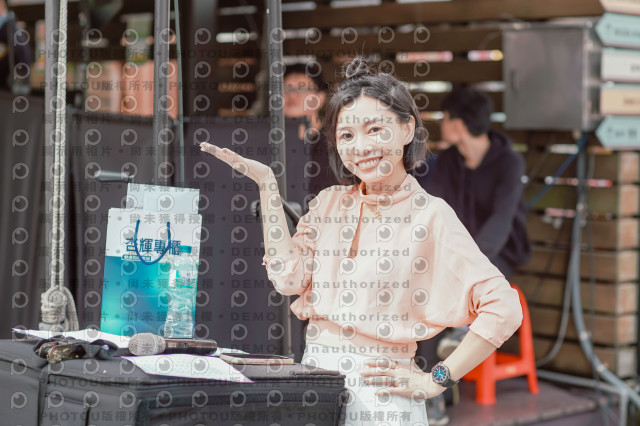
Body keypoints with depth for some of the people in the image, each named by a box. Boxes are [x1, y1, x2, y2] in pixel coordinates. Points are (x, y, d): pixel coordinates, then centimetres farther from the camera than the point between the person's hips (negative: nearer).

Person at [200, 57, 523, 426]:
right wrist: (267, 185, -1)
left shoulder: (429, 215, -8)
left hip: (380, 391, -4)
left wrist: (437, 380, -13)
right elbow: (290, 278, -3)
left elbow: (504, 309, -14)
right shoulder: (330, 204, 10)